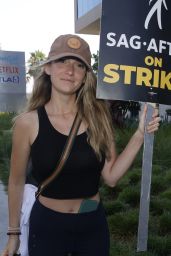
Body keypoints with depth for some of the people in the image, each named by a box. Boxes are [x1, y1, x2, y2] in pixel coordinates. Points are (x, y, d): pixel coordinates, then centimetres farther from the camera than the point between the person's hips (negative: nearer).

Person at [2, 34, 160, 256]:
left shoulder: (98, 117, -7)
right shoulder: (28, 123, -13)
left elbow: (111, 176, -8)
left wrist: (140, 134, -15)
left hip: (93, 224, 3)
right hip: (47, 225, -2)